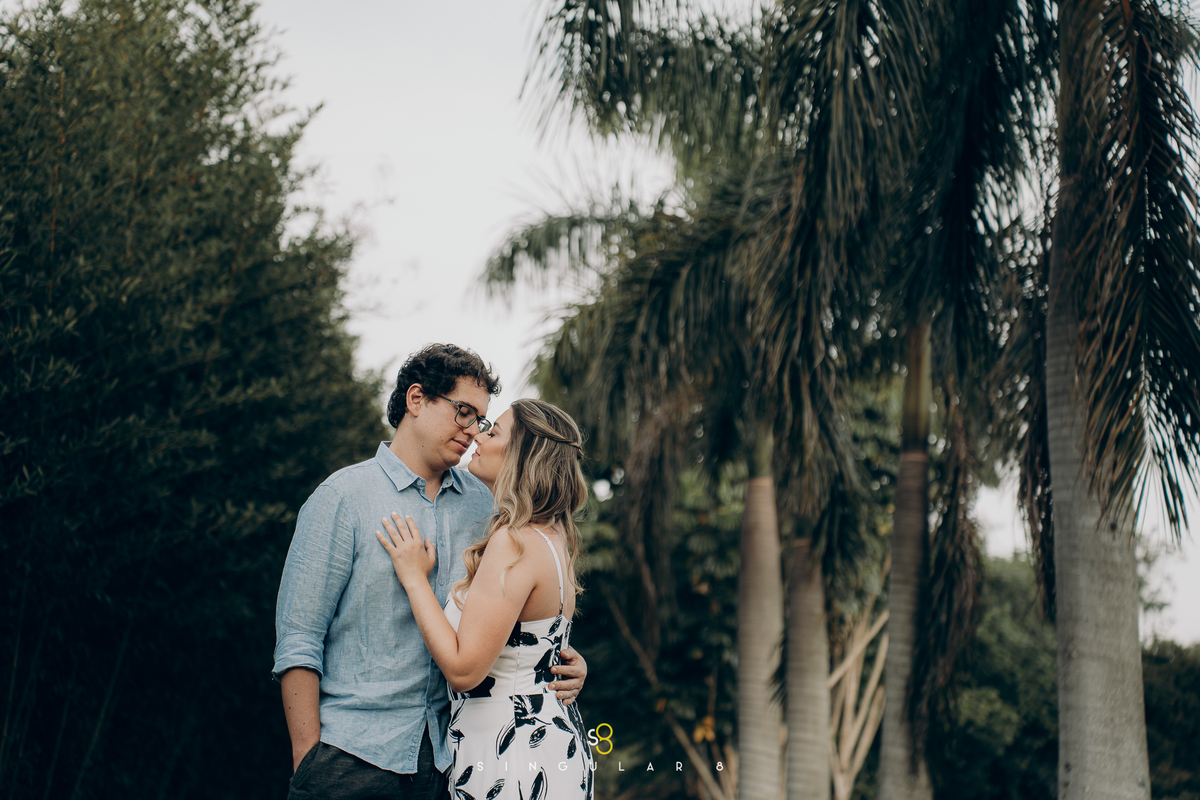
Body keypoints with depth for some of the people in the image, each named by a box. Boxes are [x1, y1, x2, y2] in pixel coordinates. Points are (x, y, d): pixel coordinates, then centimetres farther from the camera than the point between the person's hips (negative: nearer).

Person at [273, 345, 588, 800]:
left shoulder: (481, 503, 10)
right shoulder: (343, 497, -4)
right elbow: (299, 640, -7)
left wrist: (558, 667, -1)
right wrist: (308, 759, -11)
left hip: (447, 757, 4)